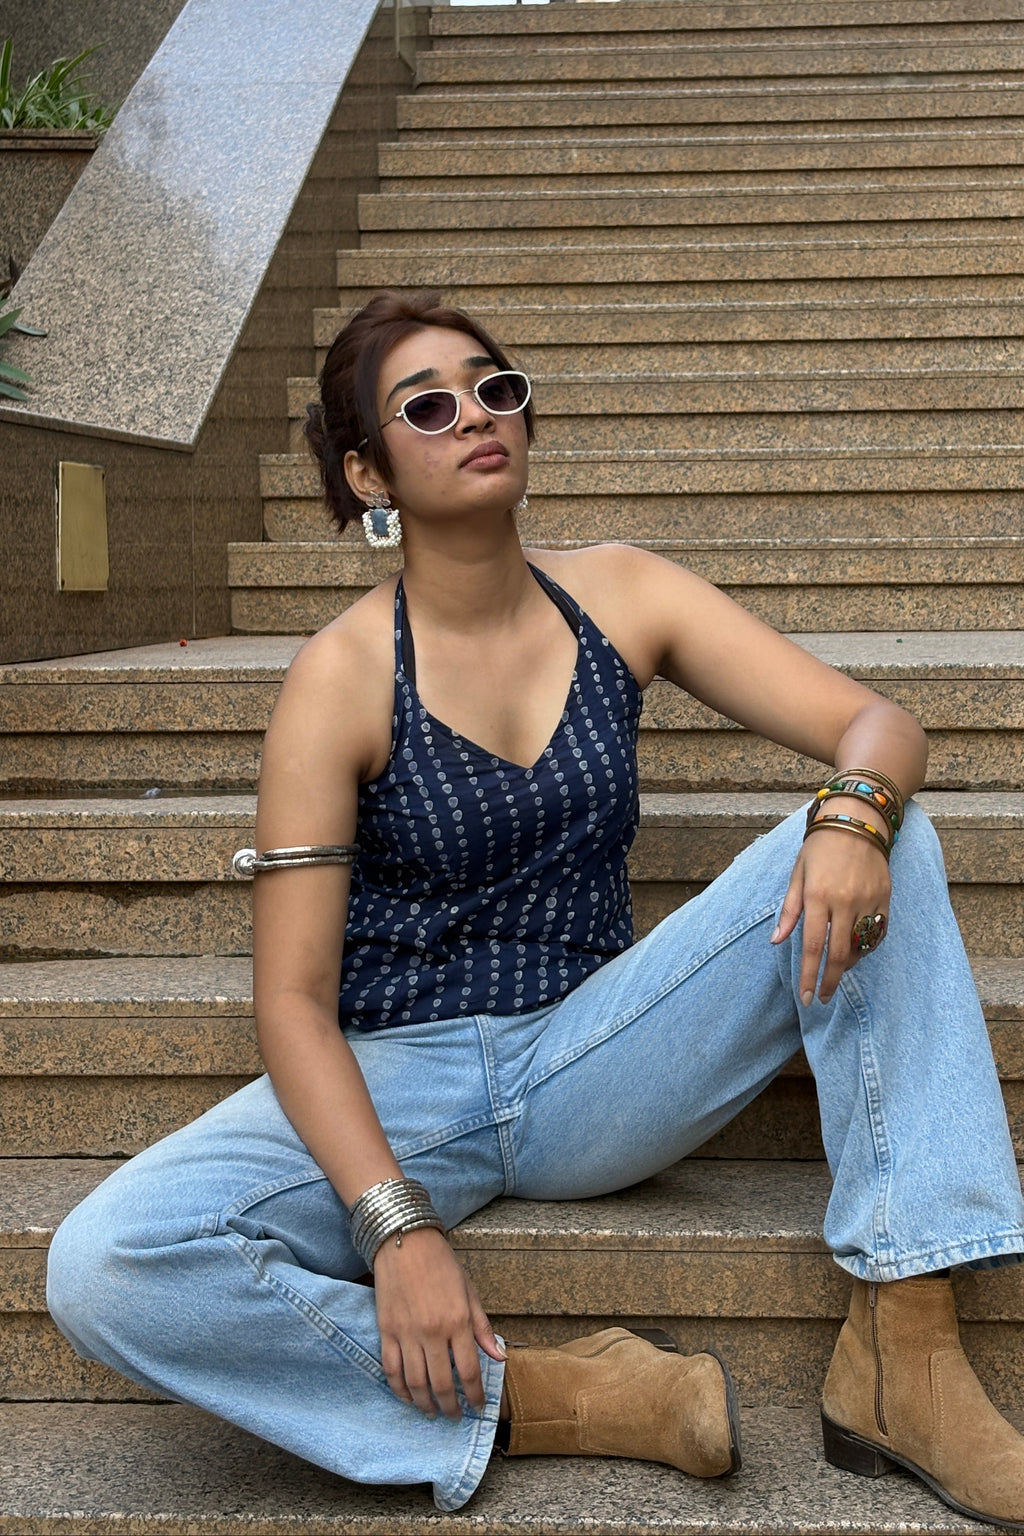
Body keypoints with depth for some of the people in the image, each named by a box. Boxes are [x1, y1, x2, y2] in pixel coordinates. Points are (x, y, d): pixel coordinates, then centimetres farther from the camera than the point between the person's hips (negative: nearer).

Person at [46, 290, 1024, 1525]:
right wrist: (398, 1229, -25)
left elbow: (875, 725, -2)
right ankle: (542, 1399, -17)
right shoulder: (342, 678, -10)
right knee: (103, 1271, -28)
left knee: (881, 843, -17)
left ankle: (902, 1352, -18)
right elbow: (293, 1001, -12)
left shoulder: (621, 596, 0)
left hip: (595, 1067, 3)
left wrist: (851, 817, -28)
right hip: (395, 1082, -2)